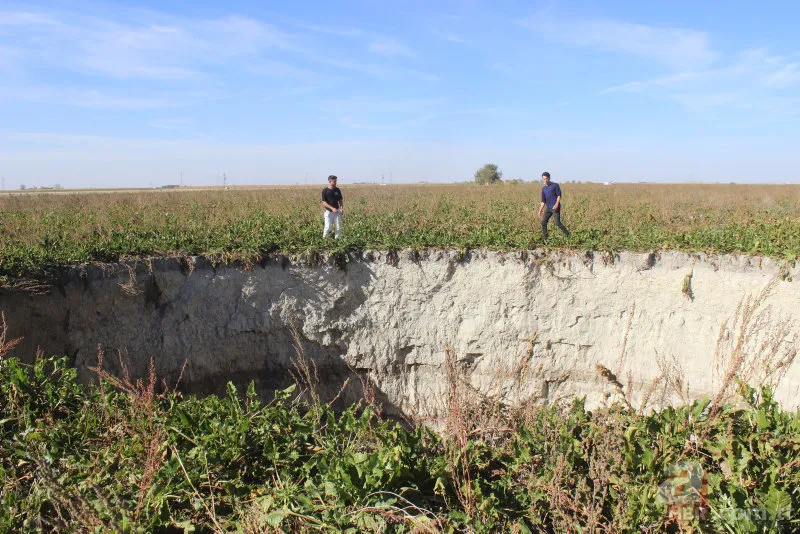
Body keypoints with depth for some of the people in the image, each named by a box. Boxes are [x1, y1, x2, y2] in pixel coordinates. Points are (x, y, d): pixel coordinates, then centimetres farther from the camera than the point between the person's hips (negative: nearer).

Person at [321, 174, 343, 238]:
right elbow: (324, 202, -9)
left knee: (338, 228, 2)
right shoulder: (325, 190, -6)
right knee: (327, 228, -7)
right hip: (329, 211, -4)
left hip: (337, 211, 4)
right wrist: (332, 208, -20)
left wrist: (342, 208, -6)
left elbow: (340, 200, 12)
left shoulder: (337, 190, 6)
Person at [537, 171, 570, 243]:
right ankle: (545, 239, 4)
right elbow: (543, 201, 20)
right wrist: (540, 210, 13)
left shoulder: (555, 185, 0)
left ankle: (568, 235, 5)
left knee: (558, 223, -10)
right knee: (543, 222, -3)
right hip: (548, 208, 6)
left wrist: (557, 204, -22)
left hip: (555, 208, -6)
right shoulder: (543, 188, 16)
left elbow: (559, 195, -7)